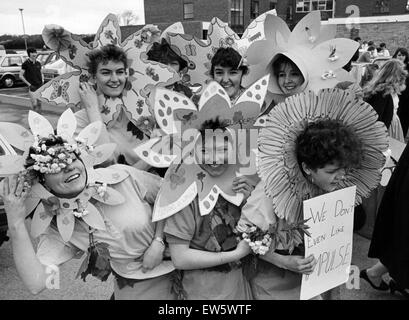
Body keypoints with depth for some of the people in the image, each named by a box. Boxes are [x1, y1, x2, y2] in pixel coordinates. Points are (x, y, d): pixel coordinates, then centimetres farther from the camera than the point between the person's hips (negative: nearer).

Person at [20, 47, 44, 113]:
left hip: (40, 86, 5)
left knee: (39, 103, 8)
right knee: (34, 104, -10)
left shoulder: (38, 63, 11)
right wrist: (29, 84, -8)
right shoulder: (26, 64, -3)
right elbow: (21, 76, -2)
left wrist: (42, 80, 7)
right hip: (32, 87, -5)